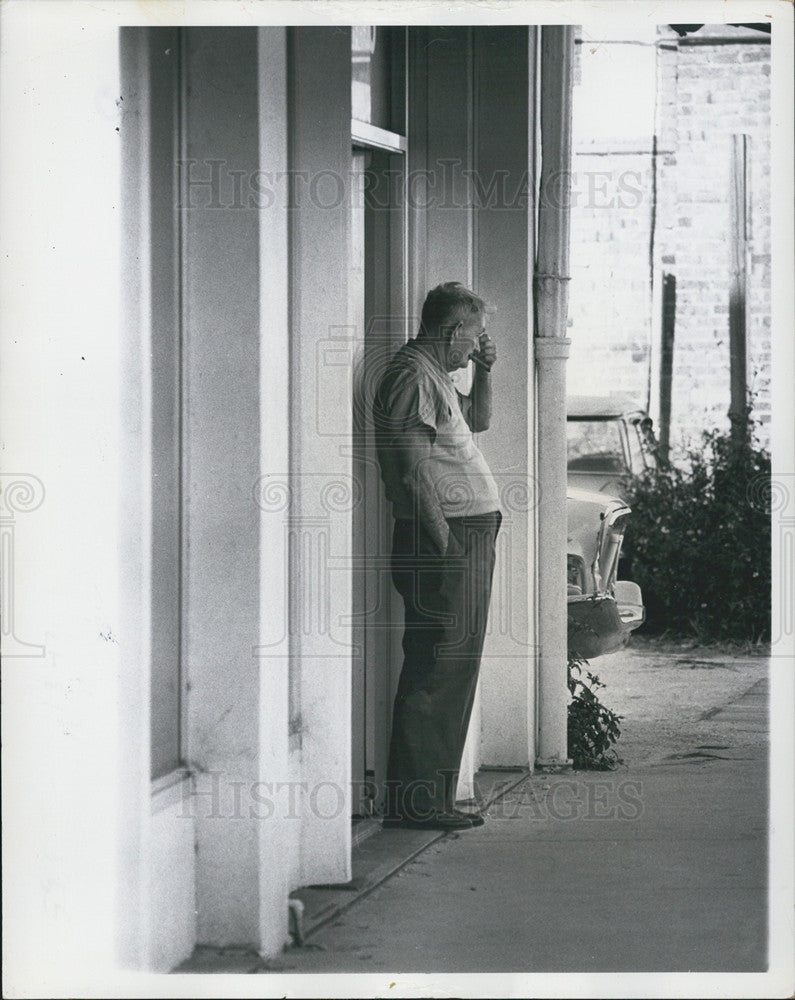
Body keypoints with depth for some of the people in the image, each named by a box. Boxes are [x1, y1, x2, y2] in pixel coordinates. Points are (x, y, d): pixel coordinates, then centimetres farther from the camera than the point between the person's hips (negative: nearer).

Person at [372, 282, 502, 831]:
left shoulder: (434, 375, 21)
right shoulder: (413, 375, -11)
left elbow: (479, 419, 38)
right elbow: (414, 470, -19)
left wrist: (485, 371, 20)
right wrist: (446, 545, -21)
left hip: (468, 538, 11)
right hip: (445, 538, -11)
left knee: (452, 671, 11)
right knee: (437, 672, -10)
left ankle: (431, 796, 15)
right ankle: (416, 800, -9)